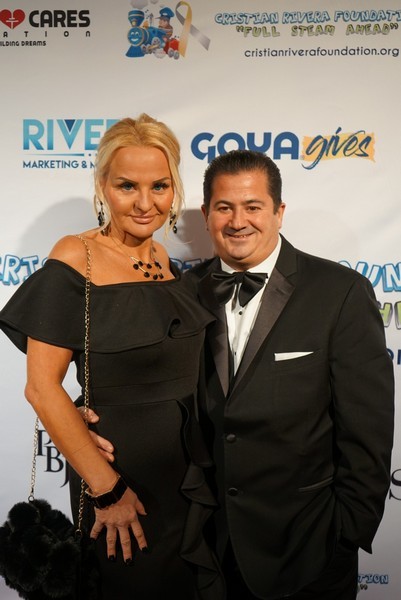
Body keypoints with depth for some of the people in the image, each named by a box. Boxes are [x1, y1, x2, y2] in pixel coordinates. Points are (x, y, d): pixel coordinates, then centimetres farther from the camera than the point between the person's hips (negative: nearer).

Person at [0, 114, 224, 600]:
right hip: (119, 472, -6)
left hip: (188, 467, 6)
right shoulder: (75, 259, -17)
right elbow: (42, 388, -18)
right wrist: (106, 488, -15)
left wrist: (206, 461, 5)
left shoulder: (164, 260, 1)